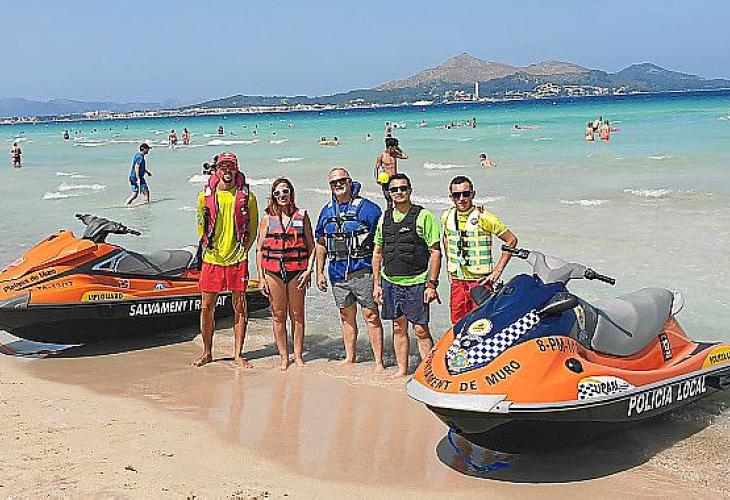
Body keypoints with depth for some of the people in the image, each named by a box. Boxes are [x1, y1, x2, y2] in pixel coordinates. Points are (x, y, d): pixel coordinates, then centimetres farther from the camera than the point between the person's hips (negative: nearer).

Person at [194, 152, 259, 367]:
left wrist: (243, 250, 1)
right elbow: (201, 225, 14)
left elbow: (253, 228, 7)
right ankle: (207, 353, 19)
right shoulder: (205, 195, 4)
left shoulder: (247, 196, 2)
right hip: (212, 260, 1)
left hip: (237, 260, -1)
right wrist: (207, 247, 7)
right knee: (207, 307, 5)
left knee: (239, 307, 3)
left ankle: (238, 354, 13)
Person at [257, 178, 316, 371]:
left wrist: (309, 270, -6)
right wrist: (261, 278, 1)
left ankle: (298, 356, 17)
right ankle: (283, 357, 15)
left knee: (297, 315, 6)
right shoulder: (267, 219, 7)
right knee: (278, 316, 6)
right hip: (273, 271, 1)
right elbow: (260, 250, 7)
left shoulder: (301, 216, 6)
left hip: (296, 271, 0)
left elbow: (311, 246, 6)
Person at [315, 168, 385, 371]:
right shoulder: (326, 211, 13)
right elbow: (321, 244, 19)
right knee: (346, 316, 14)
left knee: (371, 316, -4)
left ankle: (378, 361, 0)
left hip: (362, 270, -5)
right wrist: (319, 272, 13)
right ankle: (350, 357, 25)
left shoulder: (367, 208, -4)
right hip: (338, 272, 6)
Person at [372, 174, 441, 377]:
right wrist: (376, 283, 11)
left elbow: (435, 252, -7)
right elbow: (377, 252, 17)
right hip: (390, 282, 5)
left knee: (421, 330, -3)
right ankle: (402, 369, 22)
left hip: (416, 282, -5)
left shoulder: (424, 216, -5)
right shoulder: (385, 218, 10)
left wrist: (432, 284, -12)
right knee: (398, 328, 12)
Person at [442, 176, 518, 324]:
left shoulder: (483, 217, -10)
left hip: (481, 282, -5)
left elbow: (511, 240, -5)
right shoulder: (446, 217, 6)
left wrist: (498, 270, -7)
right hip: (457, 282, 5)